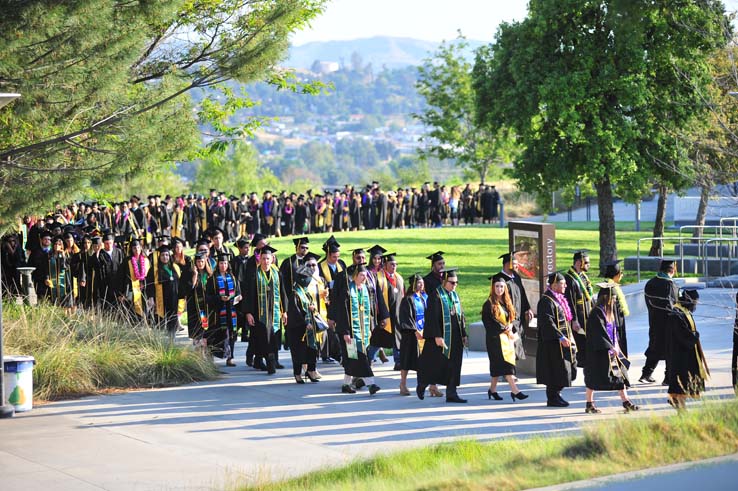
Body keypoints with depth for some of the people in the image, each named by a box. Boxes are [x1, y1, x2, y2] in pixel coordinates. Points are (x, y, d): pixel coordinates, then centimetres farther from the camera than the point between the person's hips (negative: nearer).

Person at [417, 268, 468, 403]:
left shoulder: (455, 295, 12)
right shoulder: (435, 296, -10)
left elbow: (460, 315, 16)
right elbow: (432, 317, -15)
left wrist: (463, 334, 11)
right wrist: (437, 336, -20)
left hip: (455, 337, 7)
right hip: (441, 336, -7)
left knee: (454, 366, 4)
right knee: (436, 364, 0)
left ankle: (451, 394, 7)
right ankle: (421, 386, 21)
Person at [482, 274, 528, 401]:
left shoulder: (507, 303, 13)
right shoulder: (489, 304, -6)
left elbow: (514, 318, 13)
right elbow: (488, 323, -12)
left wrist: (510, 327, -9)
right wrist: (504, 329, -14)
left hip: (507, 338, 6)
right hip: (495, 338, -6)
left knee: (497, 365, 10)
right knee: (504, 362, -14)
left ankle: (492, 389, 20)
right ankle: (514, 390, -20)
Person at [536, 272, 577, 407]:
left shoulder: (559, 299, 15)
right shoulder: (547, 301, -16)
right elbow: (548, 322, -23)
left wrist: (568, 337, 20)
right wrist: (561, 337, -26)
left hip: (563, 339, 10)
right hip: (553, 342, -10)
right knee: (555, 370, -5)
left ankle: (555, 395, 19)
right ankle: (553, 398, 3)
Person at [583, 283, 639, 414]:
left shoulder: (610, 311, 12)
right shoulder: (597, 312, -16)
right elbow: (600, 331, -21)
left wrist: (616, 345, 10)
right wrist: (611, 347, -22)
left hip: (611, 348, 8)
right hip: (598, 350, -8)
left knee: (620, 373, 3)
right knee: (594, 377, 0)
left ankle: (625, 402, 4)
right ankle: (589, 404, 8)